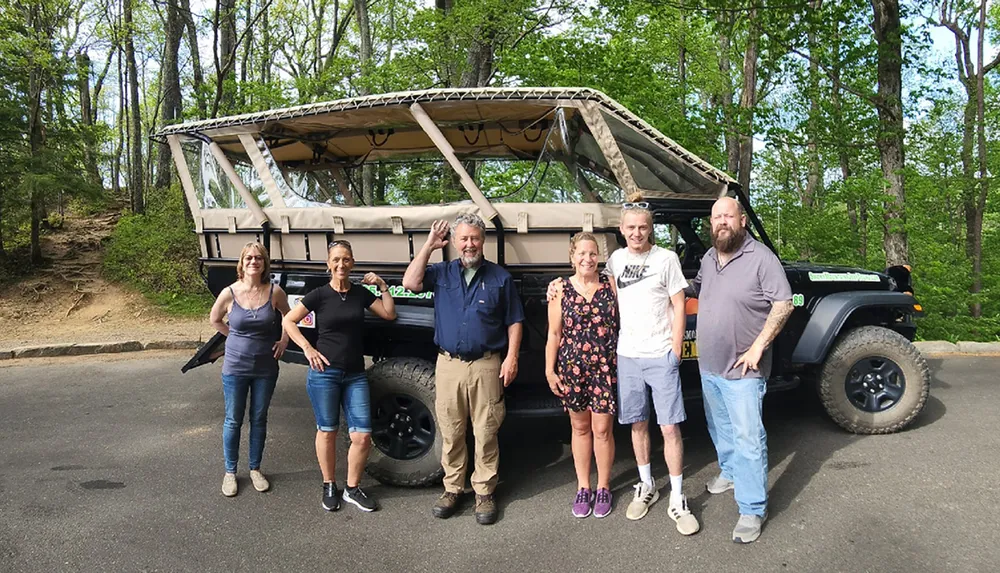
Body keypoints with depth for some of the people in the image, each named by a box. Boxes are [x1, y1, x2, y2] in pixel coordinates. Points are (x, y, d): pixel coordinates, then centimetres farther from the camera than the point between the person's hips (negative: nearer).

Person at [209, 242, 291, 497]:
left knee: (259, 420, 12)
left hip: (265, 368, 1)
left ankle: (255, 469, 27)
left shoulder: (275, 292, -8)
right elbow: (214, 320, 9)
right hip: (235, 368, -1)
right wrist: (237, 337, 5)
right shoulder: (229, 293, -9)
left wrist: (284, 341, 3)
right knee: (233, 421, 8)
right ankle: (230, 472, 23)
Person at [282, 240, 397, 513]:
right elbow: (288, 321, 0)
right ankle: (329, 487, 26)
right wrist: (307, 348, -9)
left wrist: (382, 286, 2)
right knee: (327, 431, 8)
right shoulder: (320, 295, -4)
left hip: (355, 375, 3)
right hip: (324, 373, -3)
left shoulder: (360, 293, 7)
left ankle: (352, 489, 16)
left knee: (362, 436, -2)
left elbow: (389, 314, 12)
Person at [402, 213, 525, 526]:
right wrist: (429, 246, -5)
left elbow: (514, 322, 6)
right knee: (450, 432, 9)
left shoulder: (500, 277, 6)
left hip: (487, 366, -2)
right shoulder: (442, 273, 9)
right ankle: (452, 488, 22)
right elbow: (411, 283, -8)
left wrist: (511, 358, -5)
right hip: (448, 364, 2)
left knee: (486, 432, 2)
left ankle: (484, 492, 13)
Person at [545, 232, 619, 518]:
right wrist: (550, 370, 0)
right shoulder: (561, 289, -1)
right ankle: (583, 487, 26)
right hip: (572, 368, 1)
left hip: (606, 367, 0)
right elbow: (554, 334, 3)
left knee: (602, 429, 3)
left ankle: (603, 488, 22)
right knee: (580, 427, 12)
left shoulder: (610, 285, -1)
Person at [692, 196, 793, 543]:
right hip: (709, 365, 7)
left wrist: (758, 346, -20)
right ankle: (730, 472, 45)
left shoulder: (761, 258, -14)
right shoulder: (708, 259, 8)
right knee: (719, 428, 23)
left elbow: (783, 304, -17)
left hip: (742, 370, -7)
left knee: (748, 438, -5)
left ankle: (753, 511, 2)